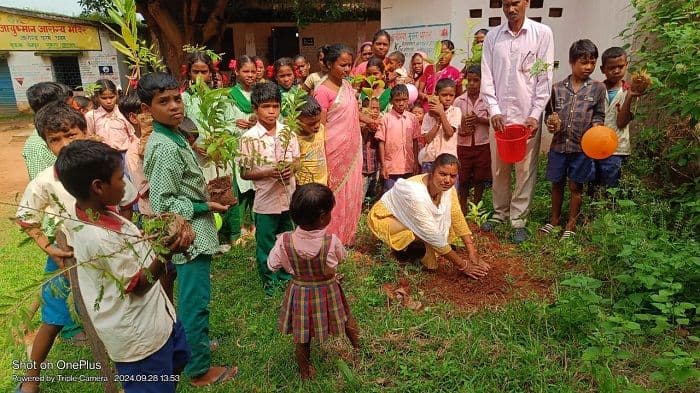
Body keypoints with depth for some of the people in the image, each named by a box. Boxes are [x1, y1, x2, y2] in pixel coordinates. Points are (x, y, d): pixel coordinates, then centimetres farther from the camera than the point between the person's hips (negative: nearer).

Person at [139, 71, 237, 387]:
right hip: (190, 235, -10)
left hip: (192, 233, 10)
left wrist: (206, 188, 8)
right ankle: (199, 369, 20)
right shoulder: (165, 148, -23)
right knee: (197, 302, 4)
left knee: (190, 299, 24)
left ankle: (191, 344, 44)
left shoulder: (173, 137, 7)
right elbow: (162, 204, -24)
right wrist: (205, 207, -17)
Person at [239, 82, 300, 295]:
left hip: (289, 197, 4)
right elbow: (244, 173, -8)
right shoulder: (249, 137, -11)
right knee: (265, 244, 11)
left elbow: (297, 161, 8)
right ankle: (269, 282, 30)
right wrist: (268, 173, -22)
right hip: (265, 200, -3)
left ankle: (286, 277, 39)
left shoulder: (287, 132, -1)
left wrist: (290, 169, -15)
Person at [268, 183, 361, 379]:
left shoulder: (284, 241, -24)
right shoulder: (332, 241, -28)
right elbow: (342, 257, -6)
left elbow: (272, 265, -8)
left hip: (299, 294, 1)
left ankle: (305, 371, 41)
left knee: (302, 336, 22)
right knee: (346, 318, 28)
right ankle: (358, 344, 54)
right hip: (328, 292, -1)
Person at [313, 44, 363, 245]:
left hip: (352, 149, 7)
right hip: (335, 151, -7)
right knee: (335, 195, 4)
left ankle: (347, 236, 30)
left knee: (351, 194, 14)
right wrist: (322, 161, -16)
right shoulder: (323, 91, -14)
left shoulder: (347, 85, 8)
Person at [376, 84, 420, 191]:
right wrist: (383, 166, -7)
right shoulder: (386, 118, -7)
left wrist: (416, 163, 6)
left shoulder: (412, 118, 3)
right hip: (391, 167, -3)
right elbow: (381, 143, -5)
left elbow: (415, 141, 8)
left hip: (408, 167, 3)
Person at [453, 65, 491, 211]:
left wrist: (479, 119, -19)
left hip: (482, 145, 0)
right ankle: (463, 210, 24)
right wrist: (461, 130, -18)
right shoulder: (459, 101, 0)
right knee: (463, 180, 8)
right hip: (463, 145, 0)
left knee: (480, 179, 9)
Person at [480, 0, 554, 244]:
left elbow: (545, 78, -3)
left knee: (525, 170, 2)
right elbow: (487, 78, 2)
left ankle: (518, 220, 13)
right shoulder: (492, 36, 5)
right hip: (499, 115, 2)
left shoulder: (542, 34, 0)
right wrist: (494, 111, -9)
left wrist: (535, 115, -10)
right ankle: (500, 212, 27)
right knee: (498, 168, 11)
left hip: (528, 115, -2)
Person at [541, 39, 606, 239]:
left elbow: (599, 115, 6)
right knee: (557, 184, 14)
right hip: (559, 144, 1)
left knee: (576, 186, 8)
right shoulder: (558, 88, 1)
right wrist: (550, 124, -8)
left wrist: (596, 125, -14)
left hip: (582, 146, -1)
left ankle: (571, 224, 23)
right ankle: (555, 219, 31)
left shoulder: (598, 88, -1)